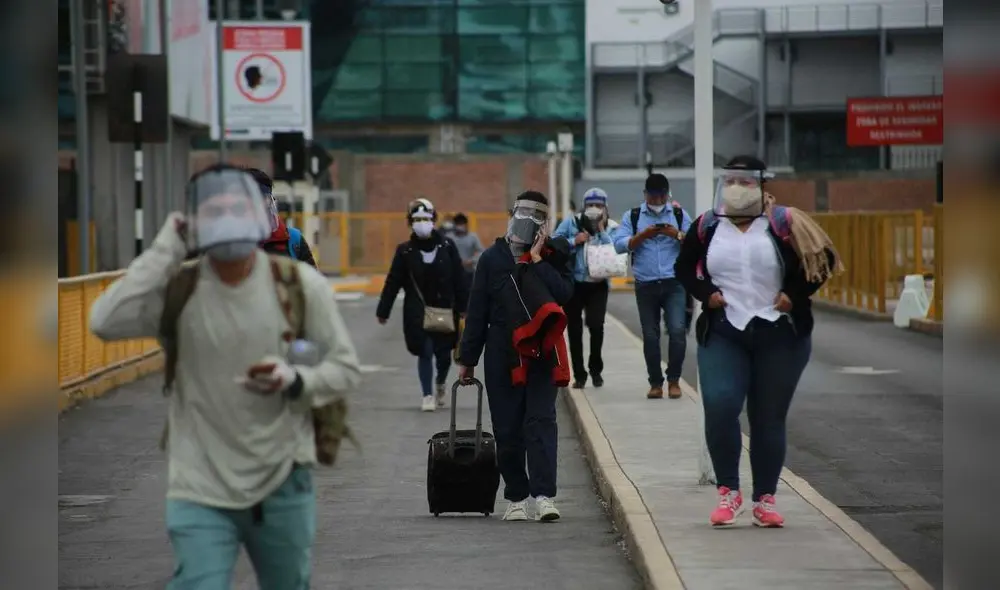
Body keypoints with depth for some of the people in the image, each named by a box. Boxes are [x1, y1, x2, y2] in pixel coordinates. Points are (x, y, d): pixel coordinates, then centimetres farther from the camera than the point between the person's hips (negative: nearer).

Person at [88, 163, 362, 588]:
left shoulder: (299, 283, -6)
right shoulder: (177, 288, -7)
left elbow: (346, 368, -1)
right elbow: (105, 322, -23)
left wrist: (296, 381, -22)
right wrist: (165, 251, -18)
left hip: (283, 484, 2)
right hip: (201, 490, -1)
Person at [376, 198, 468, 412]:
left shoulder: (447, 246, 0)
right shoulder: (405, 250, 0)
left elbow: (459, 278, 2)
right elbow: (393, 282, 2)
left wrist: (463, 306, -1)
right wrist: (383, 311, 3)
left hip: (444, 308, 1)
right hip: (417, 312, -1)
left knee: (444, 353, 6)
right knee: (425, 352, -5)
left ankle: (440, 384, 36)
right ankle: (427, 395, 8)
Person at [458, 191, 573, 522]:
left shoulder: (552, 256, 7)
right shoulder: (492, 258, 8)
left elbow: (564, 293, -11)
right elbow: (477, 311, 8)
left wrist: (537, 260, -11)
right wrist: (468, 359, 7)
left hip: (542, 353, -1)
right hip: (502, 355, 1)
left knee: (541, 421, -10)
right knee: (507, 429, 3)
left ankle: (543, 495, -16)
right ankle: (516, 497, 15)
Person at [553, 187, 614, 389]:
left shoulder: (611, 228, 5)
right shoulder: (571, 223, 3)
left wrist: (601, 229, -10)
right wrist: (574, 241, -15)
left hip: (597, 285, -1)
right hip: (573, 283, 1)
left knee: (596, 326, -15)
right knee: (574, 329, 5)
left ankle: (596, 369, 6)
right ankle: (579, 374, 17)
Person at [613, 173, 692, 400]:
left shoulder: (679, 215, 10)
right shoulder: (632, 217, 8)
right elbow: (619, 244, -3)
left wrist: (677, 235, -13)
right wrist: (643, 235, -15)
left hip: (674, 284, -1)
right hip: (646, 286, 1)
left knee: (677, 330, -13)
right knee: (650, 336, 4)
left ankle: (674, 379, 1)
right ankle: (655, 383, 14)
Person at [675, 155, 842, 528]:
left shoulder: (783, 224, -4)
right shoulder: (708, 227, 4)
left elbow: (821, 260, 1)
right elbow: (684, 267, 15)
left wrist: (794, 295, -7)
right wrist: (705, 293, -1)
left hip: (779, 335, -1)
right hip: (723, 334, 1)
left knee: (769, 419, 6)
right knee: (719, 409, -17)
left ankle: (765, 500, 16)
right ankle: (728, 491, -2)